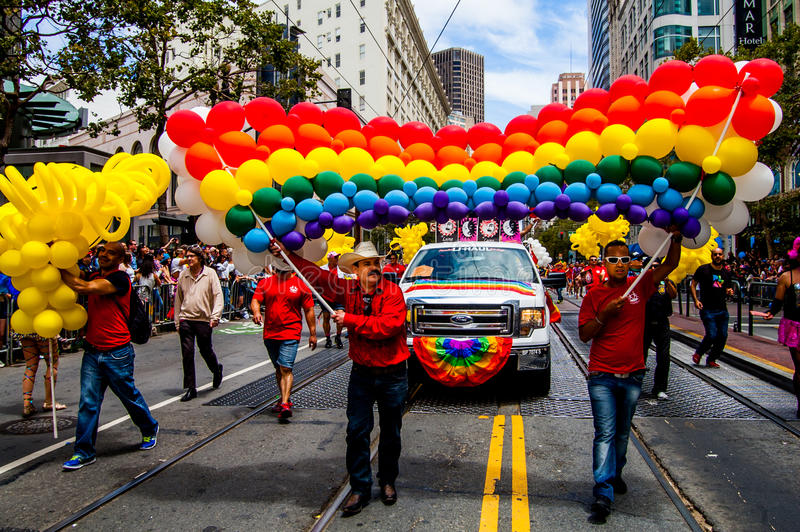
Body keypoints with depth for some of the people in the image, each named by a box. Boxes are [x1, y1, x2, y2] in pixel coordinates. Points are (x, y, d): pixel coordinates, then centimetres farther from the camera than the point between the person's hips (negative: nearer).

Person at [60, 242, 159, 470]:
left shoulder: (120, 279, -14)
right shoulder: (95, 277, 10)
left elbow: (82, 287, -23)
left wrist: (58, 268, -16)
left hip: (117, 354, -6)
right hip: (93, 351, 6)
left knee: (129, 396, 10)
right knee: (88, 402, 2)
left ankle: (149, 429, 35)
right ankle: (83, 451, 11)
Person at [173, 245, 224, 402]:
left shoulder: (210, 273, -1)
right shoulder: (183, 275, 8)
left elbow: (218, 295, -5)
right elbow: (178, 299, 14)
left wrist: (215, 316, -15)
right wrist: (178, 321, 13)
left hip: (204, 320, -2)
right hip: (186, 319, 2)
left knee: (205, 350, 8)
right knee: (187, 354, 0)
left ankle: (217, 369, 40)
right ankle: (191, 388, 7)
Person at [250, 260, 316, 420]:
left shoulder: (300, 284, 0)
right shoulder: (265, 282, 8)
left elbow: (309, 310, 3)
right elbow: (255, 300, 1)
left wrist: (312, 333, 3)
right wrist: (256, 312, -23)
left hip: (291, 334, -4)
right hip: (270, 333, 4)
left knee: (286, 368, -15)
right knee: (279, 369, 16)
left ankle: (285, 404, -19)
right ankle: (284, 399, 29)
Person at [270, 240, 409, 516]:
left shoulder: (392, 292, -14)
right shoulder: (348, 289, -1)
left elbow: (389, 326, -28)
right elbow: (316, 274, 7)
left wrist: (350, 320, -22)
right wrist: (286, 254, 1)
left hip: (393, 374, -3)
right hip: (362, 372, 3)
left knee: (391, 433, 12)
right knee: (357, 431, 2)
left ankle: (387, 481, 32)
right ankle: (360, 488, 15)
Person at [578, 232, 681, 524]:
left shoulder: (640, 286, 3)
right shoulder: (594, 295, -2)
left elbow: (671, 264, 3)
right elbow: (584, 334, -5)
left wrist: (676, 239, -12)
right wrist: (604, 314, -18)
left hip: (632, 375, 3)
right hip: (602, 377, -2)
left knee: (622, 433, 16)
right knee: (605, 433, -8)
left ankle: (615, 474, 38)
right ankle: (602, 496, -8)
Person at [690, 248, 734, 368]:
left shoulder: (726, 273, 12)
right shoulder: (703, 269, -2)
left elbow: (727, 289, 23)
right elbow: (693, 285, 2)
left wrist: (729, 291, -2)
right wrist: (696, 300, -10)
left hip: (722, 310, 5)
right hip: (707, 309, -5)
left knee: (723, 336, 2)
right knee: (712, 335, -12)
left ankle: (711, 360, 18)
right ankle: (698, 353, 14)